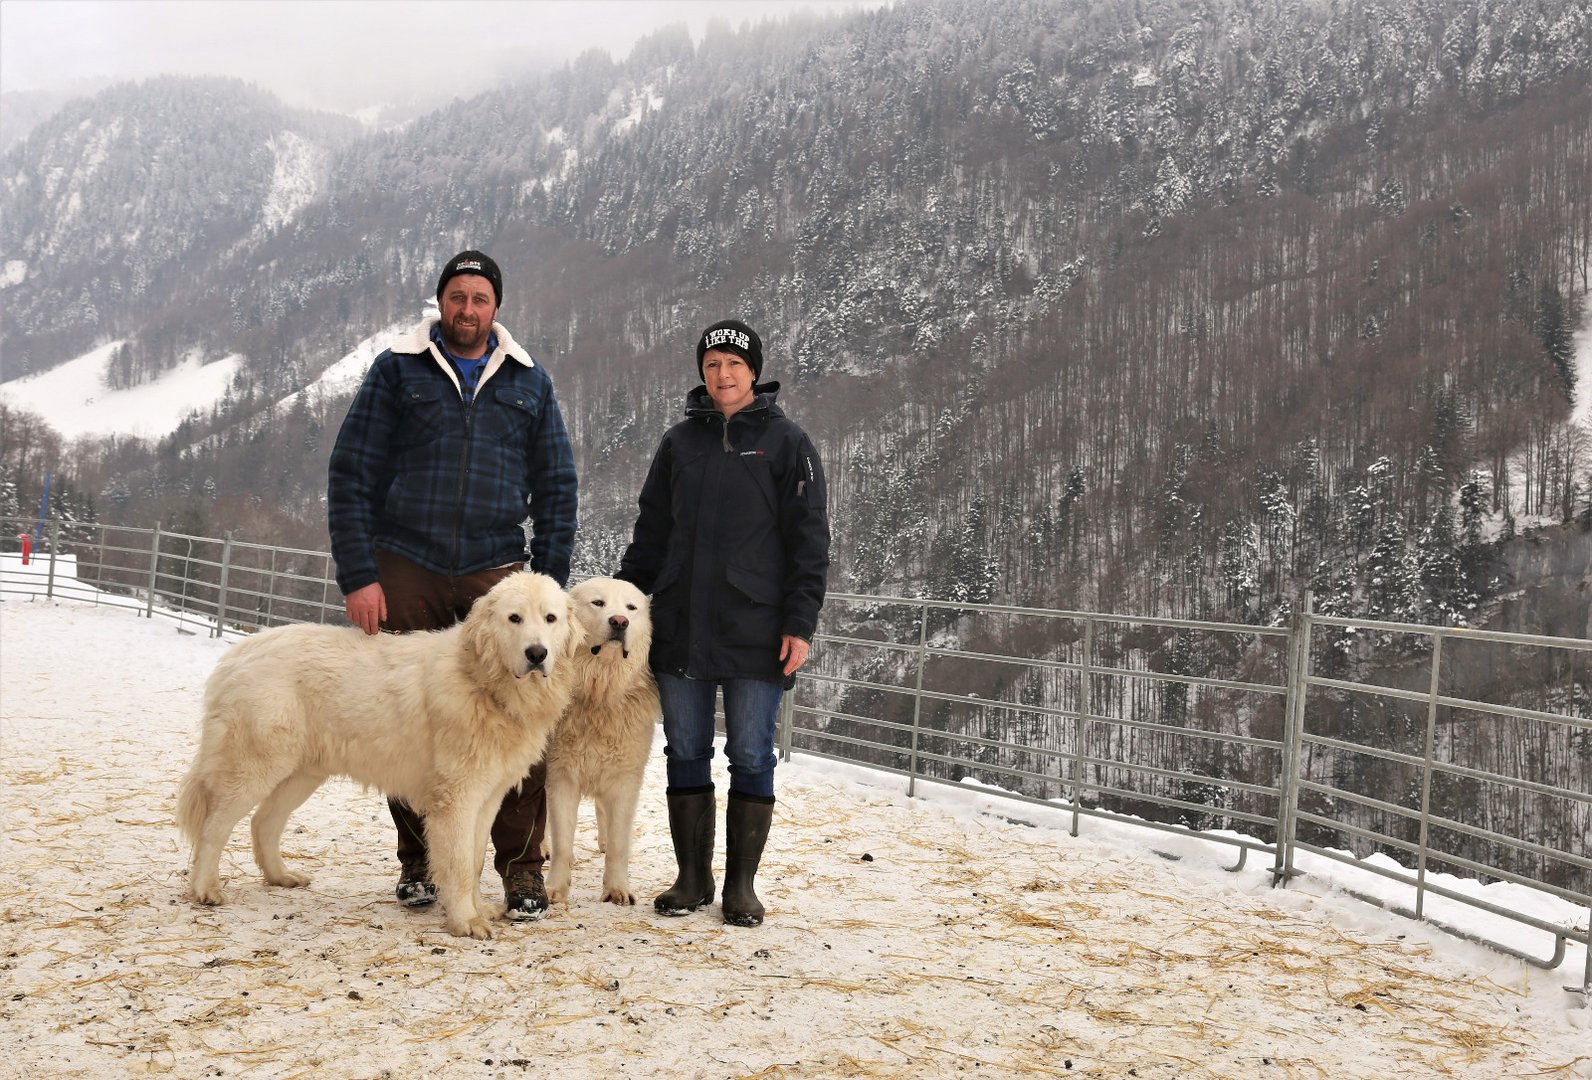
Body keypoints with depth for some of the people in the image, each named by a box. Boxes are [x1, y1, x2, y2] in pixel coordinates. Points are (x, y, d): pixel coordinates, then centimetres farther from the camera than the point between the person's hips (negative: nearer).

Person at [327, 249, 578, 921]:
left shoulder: (529, 383, 12)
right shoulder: (396, 372, 6)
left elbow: (556, 488, 11)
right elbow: (350, 476, 2)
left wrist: (549, 584, 1)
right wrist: (357, 577, -7)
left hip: (497, 571, 0)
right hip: (406, 570, 0)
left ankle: (521, 867, 0)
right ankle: (417, 861, 20)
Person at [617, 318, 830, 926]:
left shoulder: (785, 442, 1)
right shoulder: (680, 442, 11)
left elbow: (809, 540, -2)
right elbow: (650, 533, 16)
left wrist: (800, 624, -10)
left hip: (755, 635, -3)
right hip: (679, 631, 4)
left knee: (751, 757, 3)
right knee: (686, 754, 8)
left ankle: (741, 885, 14)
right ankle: (692, 879, 20)